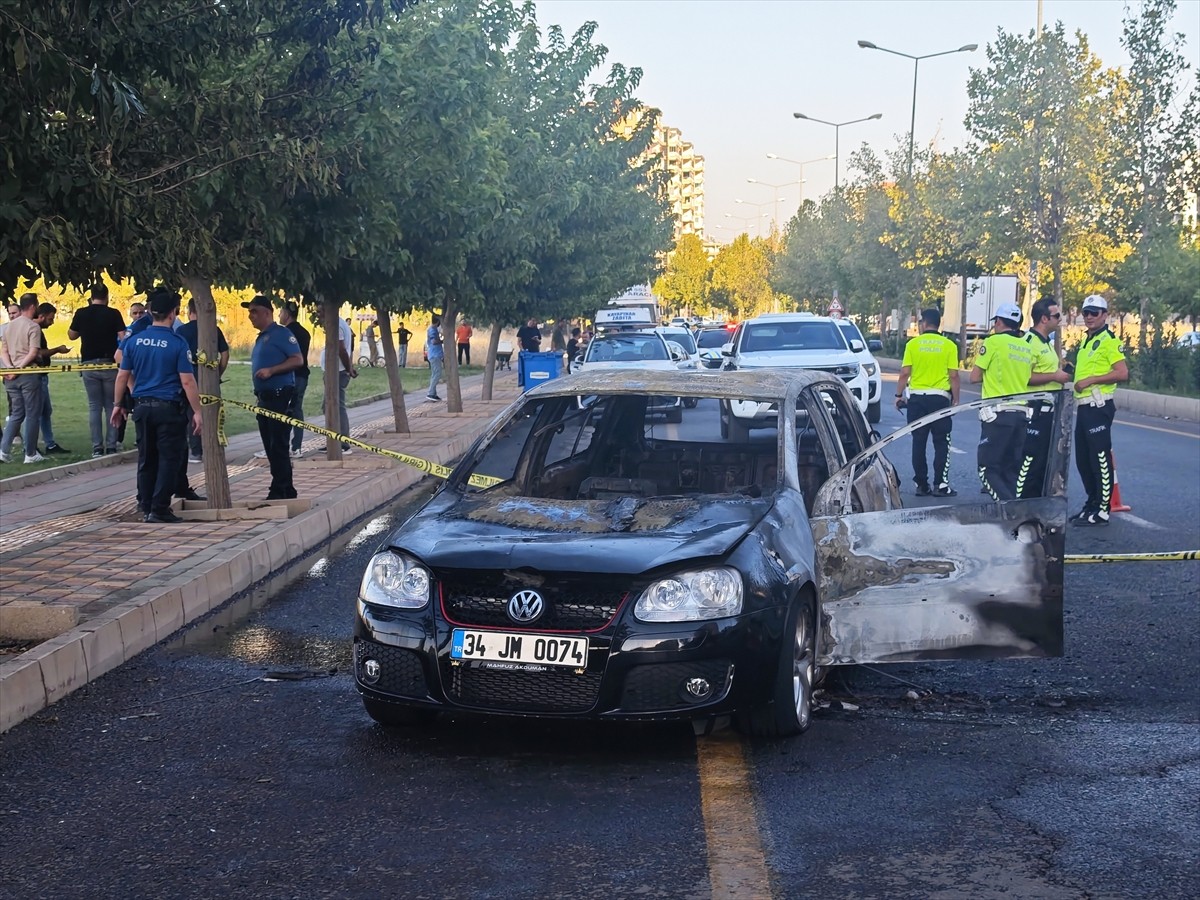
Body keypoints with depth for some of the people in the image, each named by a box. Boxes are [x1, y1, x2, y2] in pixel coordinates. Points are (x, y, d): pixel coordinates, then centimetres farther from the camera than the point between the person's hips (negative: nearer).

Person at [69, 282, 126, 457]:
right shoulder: (113, 314, -6)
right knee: (111, 406, 7)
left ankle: (97, 447, 1)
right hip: (109, 364, -1)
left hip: (89, 364, 1)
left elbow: (72, 335, 12)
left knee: (94, 406, 5)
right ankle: (111, 446, 4)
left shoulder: (81, 313, -1)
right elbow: (123, 338, -9)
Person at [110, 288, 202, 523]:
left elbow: (122, 376, 8)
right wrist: (197, 411, -7)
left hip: (142, 406, 5)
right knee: (168, 459, 2)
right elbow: (187, 381, -12)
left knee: (146, 459, 13)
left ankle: (146, 507, 19)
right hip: (168, 407, -5)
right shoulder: (177, 343, -10)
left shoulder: (134, 341, 3)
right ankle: (159, 509, -1)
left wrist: (117, 404, 18)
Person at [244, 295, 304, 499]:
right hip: (265, 398, 10)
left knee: (278, 446, -8)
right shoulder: (261, 338, 18)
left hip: (280, 397, -10)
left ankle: (280, 492, -5)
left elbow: (297, 360, -18)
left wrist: (271, 370, -24)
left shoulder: (282, 334, -10)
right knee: (271, 446, 11)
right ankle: (286, 491, 17)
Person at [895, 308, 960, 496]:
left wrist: (899, 395, 7)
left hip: (917, 398, 1)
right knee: (941, 443, 5)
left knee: (918, 442, 7)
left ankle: (921, 485, 8)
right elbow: (953, 376, -4)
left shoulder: (913, 344, -1)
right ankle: (940, 485, -1)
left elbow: (904, 373, -3)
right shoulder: (949, 345, -1)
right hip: (940, 398, -1)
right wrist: (956, 399, 5)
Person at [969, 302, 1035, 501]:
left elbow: (975, 377, -4)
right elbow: (1029, 379, 15)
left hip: (998, 413, -6)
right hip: (1021, 413, 6)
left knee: (988, 469, -4)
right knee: (1010, 470, 13)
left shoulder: (994, 342, -6)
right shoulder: (1027, 347, 12)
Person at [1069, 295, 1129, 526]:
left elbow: (1122, 373, -19)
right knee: (1082, 459, 15)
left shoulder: (1109, 340, -10)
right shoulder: (1086, 341, 18)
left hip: (1099, 406, -10)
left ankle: (1102, 511, -4)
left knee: (1100, 459, -7)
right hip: (1083, 406, 10)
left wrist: (1090, 380, -19)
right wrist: (1072, 371, 13)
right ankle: (1092, 502, 26)